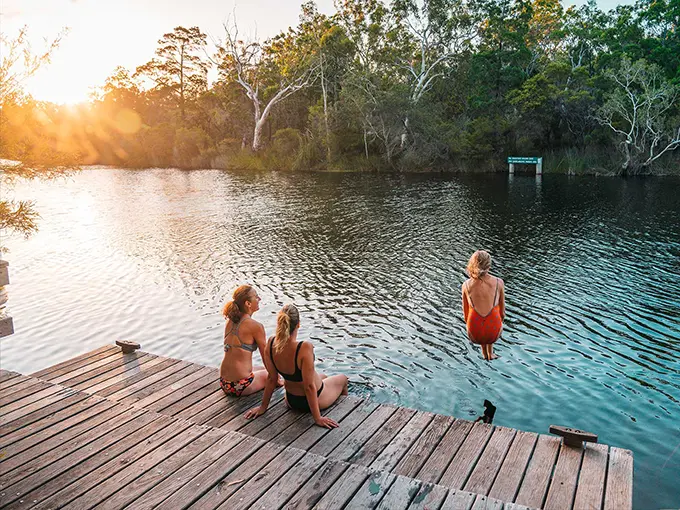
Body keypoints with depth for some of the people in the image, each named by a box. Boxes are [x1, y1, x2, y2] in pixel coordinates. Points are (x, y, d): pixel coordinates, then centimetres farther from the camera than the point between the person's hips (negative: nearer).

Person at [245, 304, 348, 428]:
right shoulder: (305, 348, -37)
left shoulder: (271, 344, -18)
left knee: (323, 377, 36)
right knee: (343, 379, 28)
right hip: (314, 399, -5)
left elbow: (271, 378, -8)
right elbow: (309, 386, -31)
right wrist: (317, 418, -21)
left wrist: (263, 406, 6)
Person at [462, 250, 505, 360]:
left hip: (474, 335, 0)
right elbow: (502, 313, -1)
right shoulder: (499, 283, -13)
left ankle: (485, 354, 52)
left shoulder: (466, 285, -11)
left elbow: (466, 313, 1)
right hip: (494, 333, 0)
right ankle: (490, 353, 52)